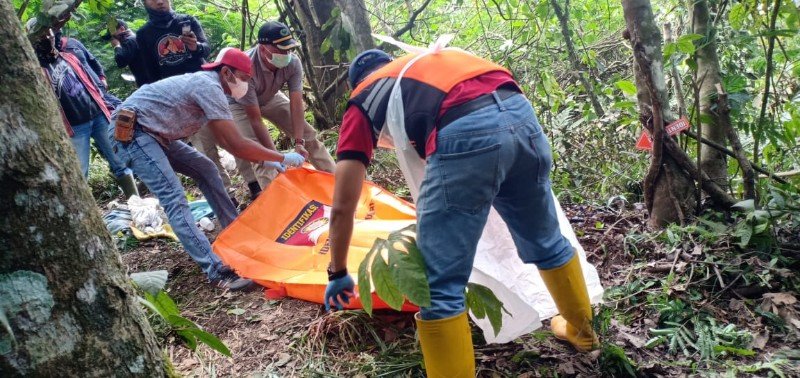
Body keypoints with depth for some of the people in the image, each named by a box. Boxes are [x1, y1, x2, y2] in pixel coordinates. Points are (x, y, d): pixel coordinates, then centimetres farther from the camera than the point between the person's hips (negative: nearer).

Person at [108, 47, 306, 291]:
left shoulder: (205, 84, 12)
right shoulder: (209, 87, -19)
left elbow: (225, 141, 17)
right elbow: (236, 145, -24)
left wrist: (264, 160, 10)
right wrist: (283, 158, -14)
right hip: (130, 131, -11)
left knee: (206, 170, 11)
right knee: (175, 199, -20)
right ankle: (216, 270, -25)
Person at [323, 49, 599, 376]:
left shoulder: (362, 99, 23)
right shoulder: (433, 58, 37)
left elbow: (343, 207, 18)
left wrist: (338, 273, 33)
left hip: (465, 134, -7)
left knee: (439, 285, 9)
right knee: (545, 242, 30)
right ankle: (582, 331, 53)